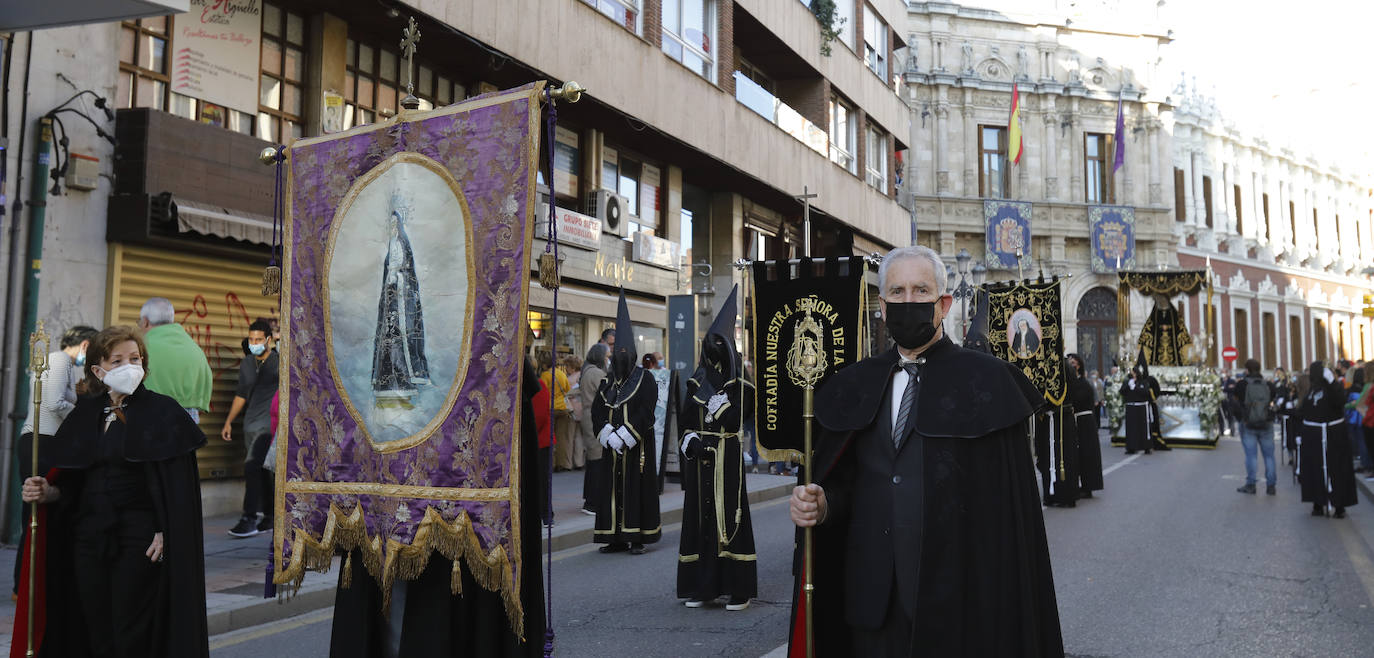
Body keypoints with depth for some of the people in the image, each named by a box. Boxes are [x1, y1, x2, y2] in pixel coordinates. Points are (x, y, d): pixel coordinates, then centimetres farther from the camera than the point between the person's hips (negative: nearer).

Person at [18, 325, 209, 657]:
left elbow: (177, 482, -9)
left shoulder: (162, 412, -4)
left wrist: (165, 532, -16)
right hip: (88, 537, 5)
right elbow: (73, 484, 13)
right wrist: (49, 492, -7)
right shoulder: (85, 414, 11)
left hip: (139, 535, -5)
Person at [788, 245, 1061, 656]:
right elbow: (848, 481, 10)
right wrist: (822, 503, -11)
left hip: (954, 598, -3)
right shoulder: (857, 387, 8)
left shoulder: (986, 381, -4)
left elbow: (1007, 502, -8)